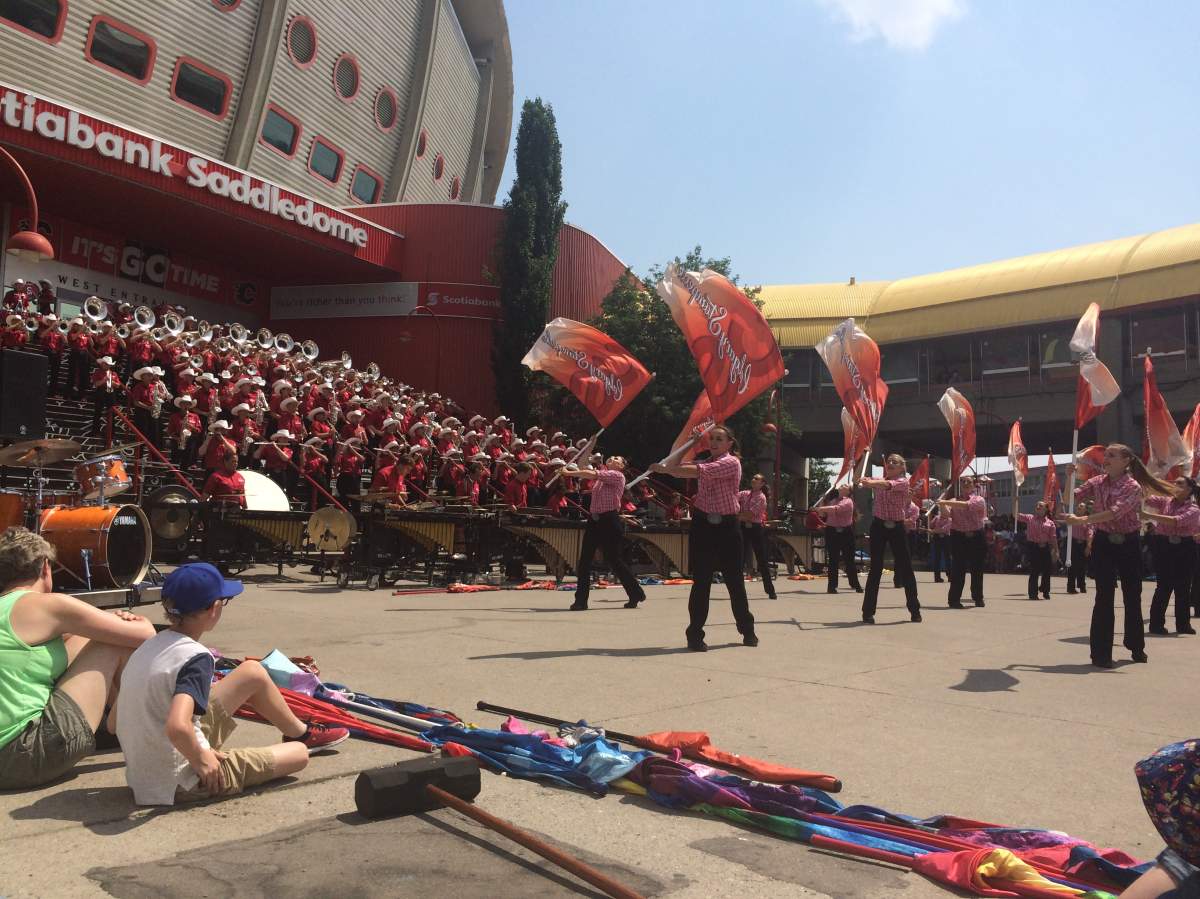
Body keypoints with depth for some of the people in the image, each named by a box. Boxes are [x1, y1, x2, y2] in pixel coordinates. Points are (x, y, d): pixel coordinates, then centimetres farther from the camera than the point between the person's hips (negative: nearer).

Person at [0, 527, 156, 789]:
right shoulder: (47, 605, -10)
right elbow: (145, 635, -10)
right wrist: (140, 622, 16)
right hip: (29, 757, -9)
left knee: (81, 640, 18)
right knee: (117, 643, 0)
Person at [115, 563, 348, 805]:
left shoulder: (149, 645, 0)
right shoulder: (196, 658, -26)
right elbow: (177, 727, -42)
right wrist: (201, 760, -21)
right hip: (182, 784, -8)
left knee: (254, 673, 14)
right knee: (299, 754, 6)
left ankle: (301, 732, 34)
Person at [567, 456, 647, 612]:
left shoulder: (617, 476, -6)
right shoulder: (601, 475, 20)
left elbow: (592, 473, -14)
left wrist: (569, 473, -13)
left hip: (609, 521, -7)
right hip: (594, 520, 7)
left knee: (613, 560, -2)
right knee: (584, 560, 1)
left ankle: (636, 594, 14)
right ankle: (580, 600, 4)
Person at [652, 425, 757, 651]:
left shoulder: (732, 463, -8)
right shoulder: (706, 463, 15)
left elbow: (697, 471, -20)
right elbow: (679, 465, 8)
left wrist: (665, 469, -19)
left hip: (726, 526, -4)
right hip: (703, 525, 4)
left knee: (735, 580, 7)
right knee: (701, 581, -2)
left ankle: (747, 630, 25)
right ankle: (695, 634, 2)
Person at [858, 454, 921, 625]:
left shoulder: (903, 482, -4)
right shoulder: (878, 480, 10)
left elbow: (888, 484, -26)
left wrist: (871, 483, -44)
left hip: (897, 528, -2)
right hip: (878, 526, 2)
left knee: (905, 568, 2)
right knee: (876, 569, 0)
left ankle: (914, 609, 15)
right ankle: (868, 612, 2)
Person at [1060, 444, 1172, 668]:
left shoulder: (1133, 487, -11)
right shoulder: (1096, 482, 2)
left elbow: (1114, 512, -26)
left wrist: (1081, 520, -36)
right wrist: (1069, 477, -17)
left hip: (1128, 543, -1)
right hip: (1103, 542, 1)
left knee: (1132, 596, 12)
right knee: (1104, 597, -5)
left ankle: (1136, 646, 32)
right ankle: (1101, 653, -1)